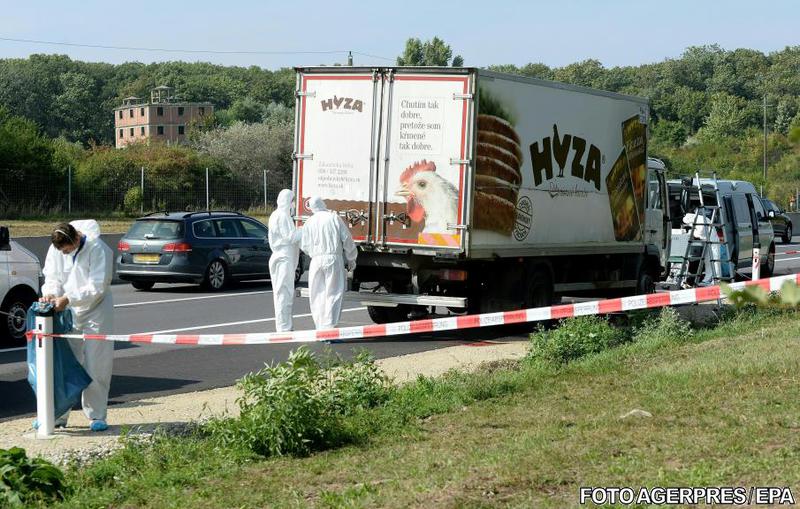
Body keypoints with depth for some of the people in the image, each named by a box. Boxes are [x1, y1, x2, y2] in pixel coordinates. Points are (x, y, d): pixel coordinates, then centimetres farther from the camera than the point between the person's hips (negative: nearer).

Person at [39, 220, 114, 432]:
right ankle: (58, 414, 15)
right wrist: (50, 293, -20)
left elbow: (97, 286, -22)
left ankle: (97, 416, 9)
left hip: (95, 312, -5)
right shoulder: (55, 249, -3)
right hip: (67, 314, 5)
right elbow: (52, 277, 3)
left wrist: (68, 299, -30)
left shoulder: (97, 249, -19)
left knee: (96, 367, -1)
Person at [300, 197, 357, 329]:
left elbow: (304, 246, 10)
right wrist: (351, 259, 11)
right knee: (333, 294, -3)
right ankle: (329, 327, -12)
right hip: (334, 259, -2)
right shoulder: (334, 218, 0)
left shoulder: (309, 223, 6)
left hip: (316, 261, 2)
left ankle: (320, 327, 9)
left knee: (318, 295, 10)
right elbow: (347, 240, 0)